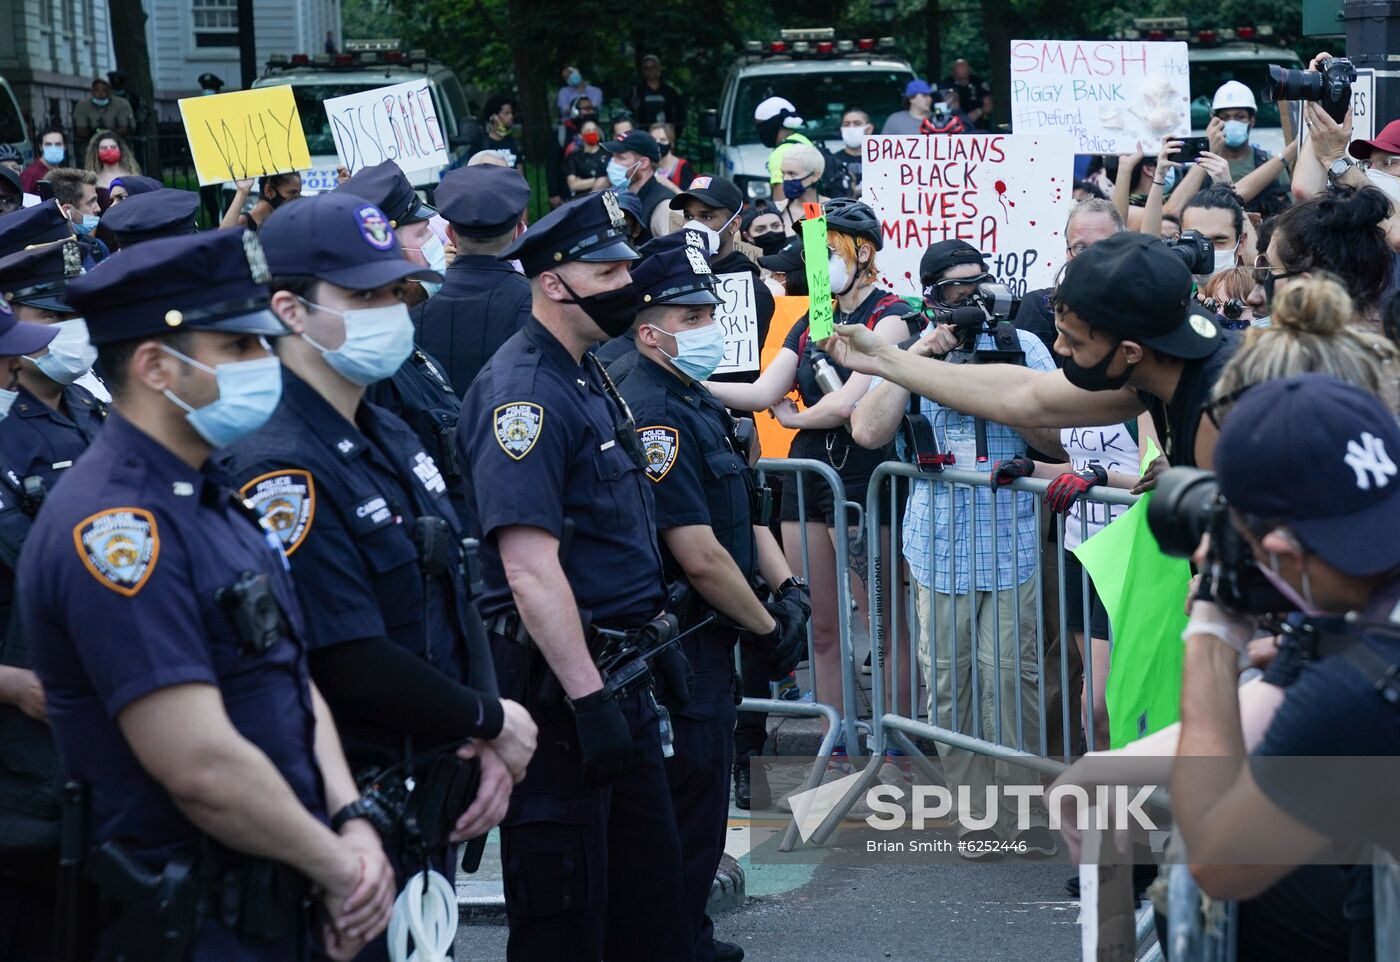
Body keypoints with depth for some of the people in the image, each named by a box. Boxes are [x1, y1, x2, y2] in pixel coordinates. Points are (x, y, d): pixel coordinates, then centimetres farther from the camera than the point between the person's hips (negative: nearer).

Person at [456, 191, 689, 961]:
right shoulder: (523, 392, -18)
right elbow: (530, 566, -25)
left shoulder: (588, 379, 14)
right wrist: (589, 700, -27)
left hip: (617, 671, 10)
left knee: (649, 899, 16)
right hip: (558, 682, -10)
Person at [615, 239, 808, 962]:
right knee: (692, 811, -3)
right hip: (681, 648, -10)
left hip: (708, 639, 10)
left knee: (699, 804, 18)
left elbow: (745, 513, 20)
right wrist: (768, 630, -12)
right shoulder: (654, 415, -20)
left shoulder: (699, 405, 13)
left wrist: (788, 588, 5)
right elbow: (700, 557, -24)